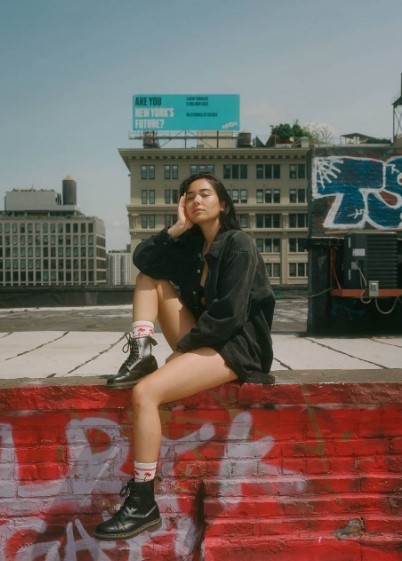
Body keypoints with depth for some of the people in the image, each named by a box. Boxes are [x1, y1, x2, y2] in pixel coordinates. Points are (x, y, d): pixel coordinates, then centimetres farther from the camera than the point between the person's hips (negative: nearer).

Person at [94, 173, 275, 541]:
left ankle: (143, 506, -13)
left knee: (144, 393, -24)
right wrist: (179, 227, -6)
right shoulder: (192, 244, 13)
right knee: (151, 276, 6)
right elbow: (142, 259, 0)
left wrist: (184, 344, -11)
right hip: (202, 340, 8)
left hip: (235, 346, -8)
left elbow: (229, 314, -20)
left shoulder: (238, 244, -10)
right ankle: (141, 355, -7)